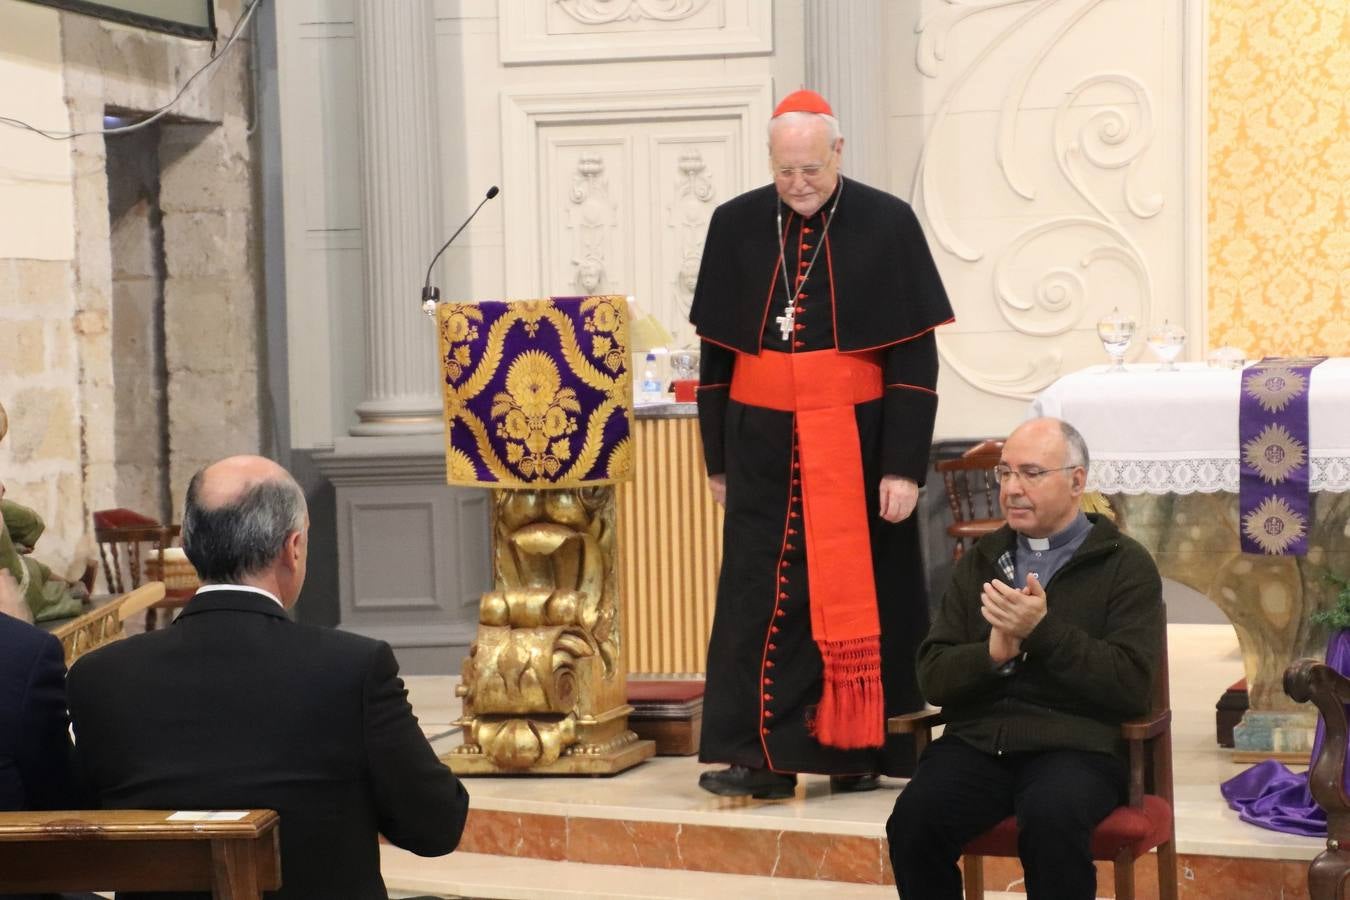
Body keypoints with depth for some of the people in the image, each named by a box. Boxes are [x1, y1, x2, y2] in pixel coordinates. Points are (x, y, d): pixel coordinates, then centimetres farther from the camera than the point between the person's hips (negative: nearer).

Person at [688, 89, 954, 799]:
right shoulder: (736, 226, 4)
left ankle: (858, 750, 14)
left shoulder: (887, 225, -4)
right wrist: (718, 458, 8)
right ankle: (764, 756, -1)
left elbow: (914, 358, -5)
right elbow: (715, 352, 9)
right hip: (764, 446, 2)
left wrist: (905, 465, -11)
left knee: (858, 595, 5)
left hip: (857, 444, -2)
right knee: (760, 595, -3)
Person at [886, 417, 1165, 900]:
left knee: (1050, 820, -36)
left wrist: (1042, 631, -16)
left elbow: (1132, 684, -7)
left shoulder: (1126, 565, 4)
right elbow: (933, 675, 11)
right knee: (913, 819, -26)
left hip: (1075, 742, -3)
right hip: (978, 738, 4)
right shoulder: (981, 561, 18)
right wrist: (995, 653, -10)